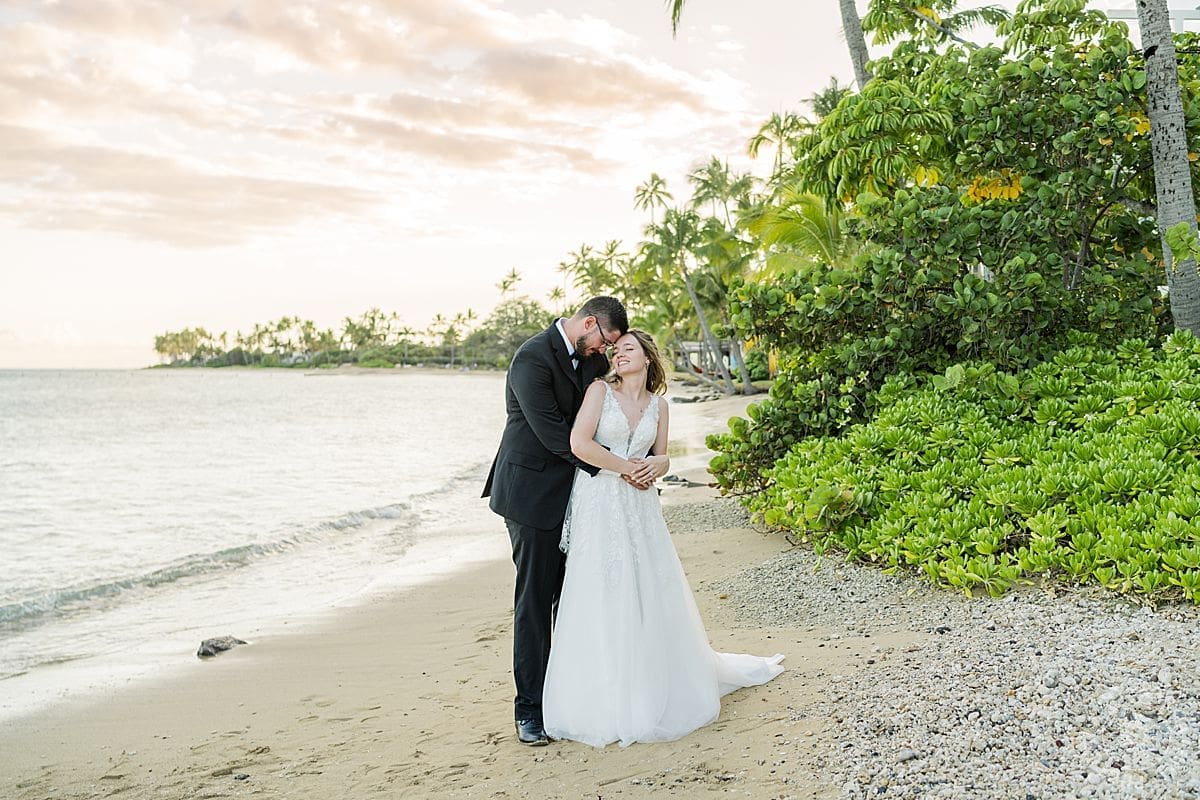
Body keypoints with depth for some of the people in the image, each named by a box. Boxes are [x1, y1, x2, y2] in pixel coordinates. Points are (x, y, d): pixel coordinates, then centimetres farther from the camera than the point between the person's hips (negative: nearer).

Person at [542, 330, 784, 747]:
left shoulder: (658, 404, 10)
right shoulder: (600, 390, -1)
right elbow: (579, 443, -11)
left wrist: (655, 466, -5)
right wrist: (623, 467, -8)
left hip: (638, 505, 4)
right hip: (599, 503, -4)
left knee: (651, 593, 6)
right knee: (602, 596, -2)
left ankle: (655, 689, 24)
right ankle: (605, 700, 9)